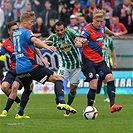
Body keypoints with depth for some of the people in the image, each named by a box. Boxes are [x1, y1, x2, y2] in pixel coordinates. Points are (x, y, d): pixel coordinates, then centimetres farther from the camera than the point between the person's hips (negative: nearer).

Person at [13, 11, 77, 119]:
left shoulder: (16, 33, 21)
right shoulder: (26, 32, -4)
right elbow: (34, 40, -27)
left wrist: (42, 43, 21)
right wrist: (46, 46, -43)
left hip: (19, 69, 8)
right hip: (30, 65, -8)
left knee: (28, 89, 30)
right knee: (57, 78, -9)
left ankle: (20, 113, 26)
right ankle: (62, 102, -30)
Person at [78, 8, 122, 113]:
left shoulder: (101, 26, 7)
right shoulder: (87, 30, -16)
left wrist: (113, 33, 49)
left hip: (100, 60, 7)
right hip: (89, 61, -7)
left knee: (110, 77, -11)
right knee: (94, 85, -16)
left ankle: (112, 105, -14)